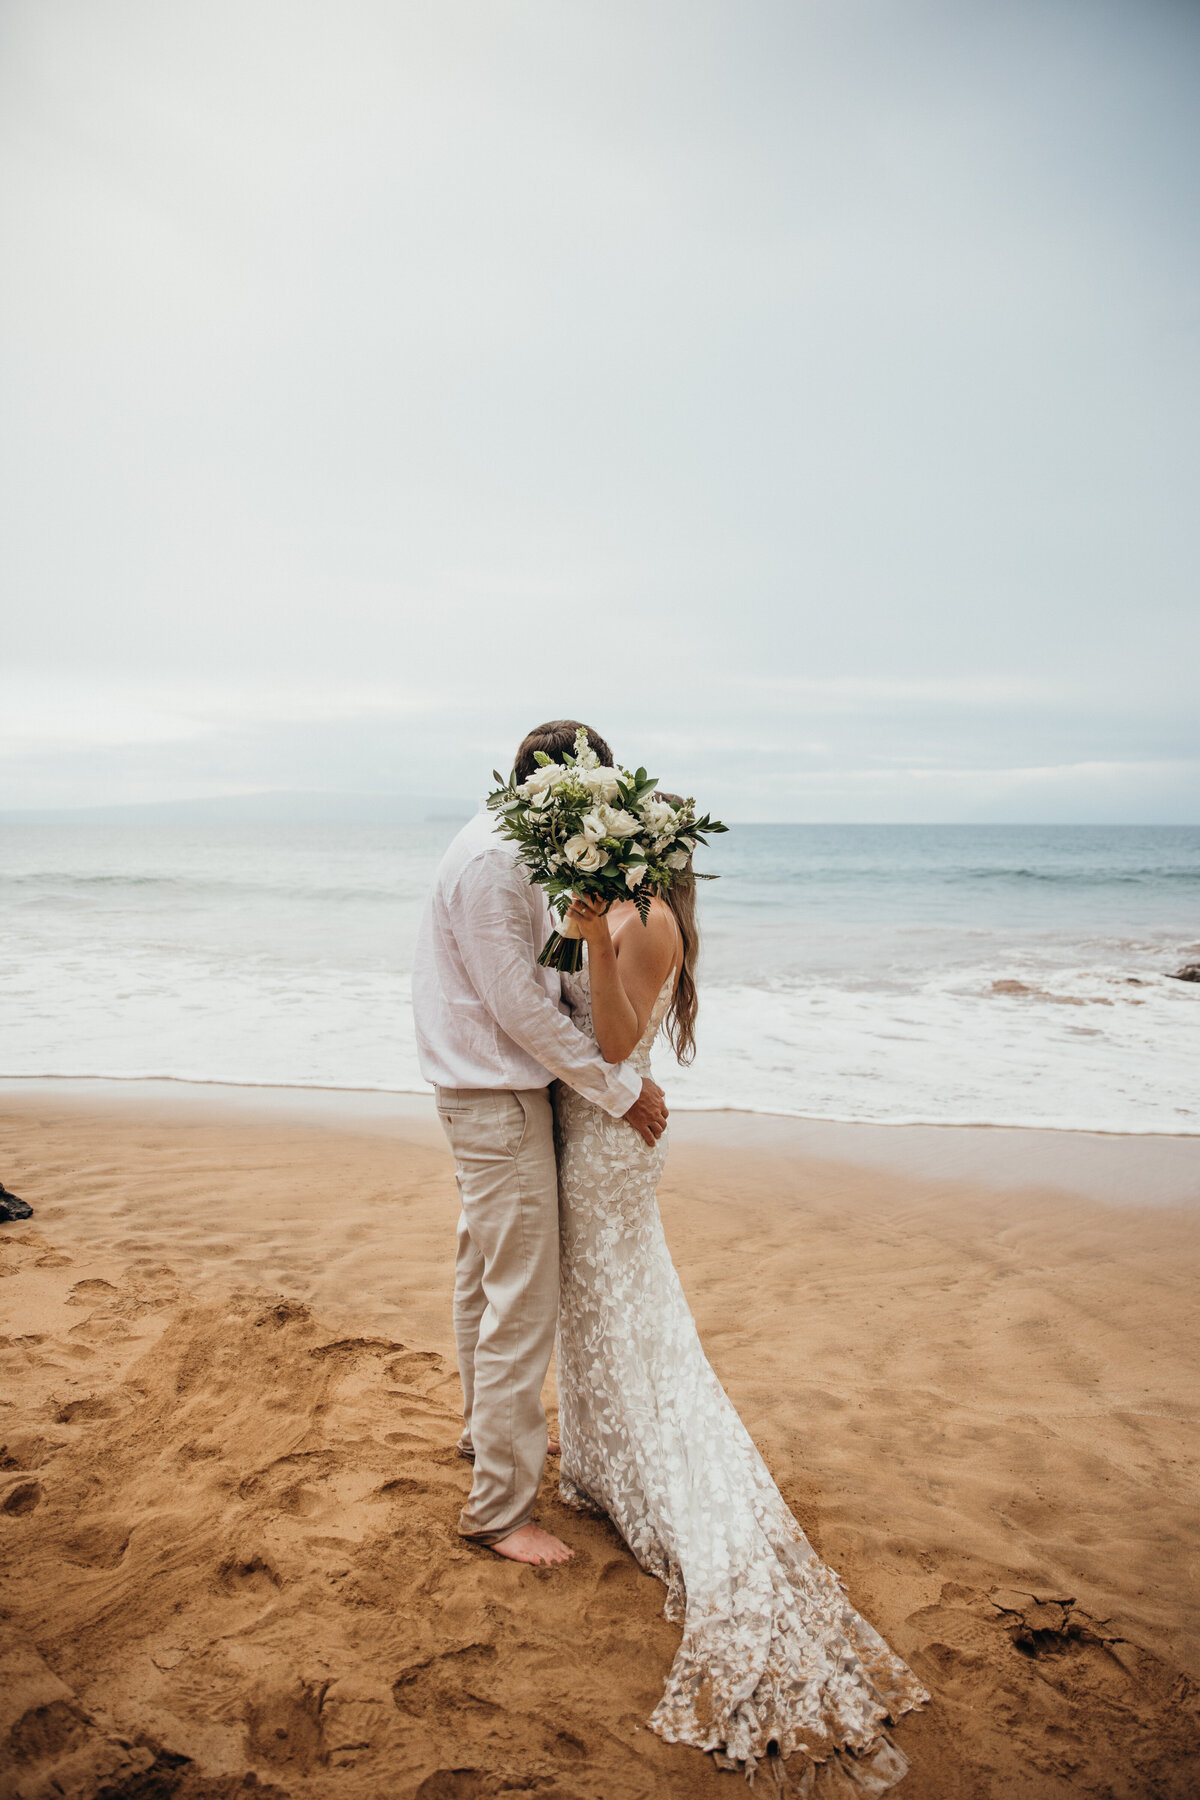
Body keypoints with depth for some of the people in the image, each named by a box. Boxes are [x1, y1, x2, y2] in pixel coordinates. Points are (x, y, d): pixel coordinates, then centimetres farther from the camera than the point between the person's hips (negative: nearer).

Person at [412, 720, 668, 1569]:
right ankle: (499, 1506, 12)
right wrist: (621, 1088, -17)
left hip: (491, 1094, 11)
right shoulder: (492, 864, -22)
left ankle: (486, 1427, 43)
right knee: (523, 1304, -2)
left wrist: (614, 1067, 5)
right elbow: (521, 1006, -24)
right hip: (499, 1103, -11)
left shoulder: (510, 853, 10)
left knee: (485, 1275, 24)